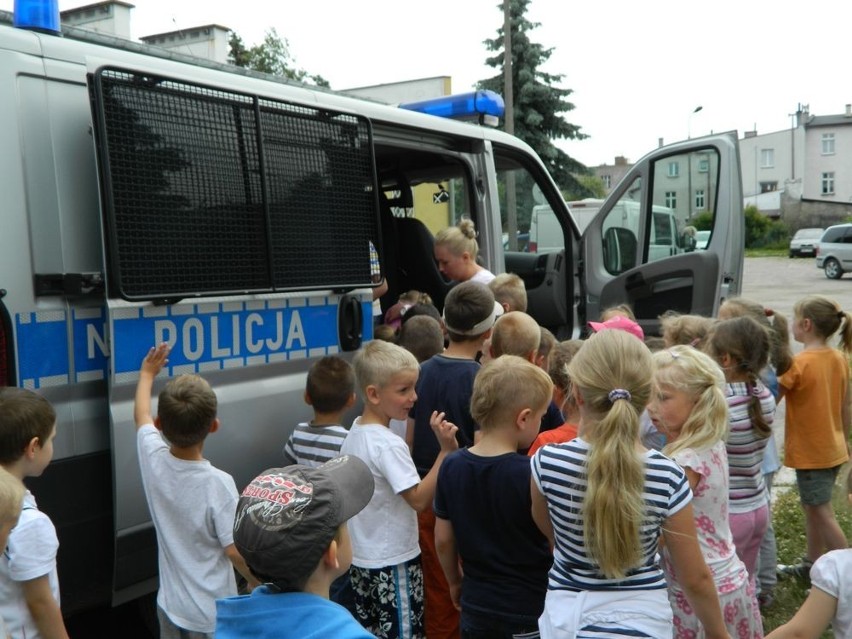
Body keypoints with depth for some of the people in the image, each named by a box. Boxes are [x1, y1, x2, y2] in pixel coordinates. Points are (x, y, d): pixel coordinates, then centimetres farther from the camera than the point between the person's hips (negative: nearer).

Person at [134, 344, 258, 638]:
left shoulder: (153, 460, -11)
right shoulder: (218, 483, -26)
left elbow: (141, 416, 10)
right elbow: (235, 550, -20)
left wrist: (147, 374, 26)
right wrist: (260, 584, -2)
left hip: (170, 604, 5)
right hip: (212, 614, -5)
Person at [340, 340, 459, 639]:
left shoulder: (354, 433, 3)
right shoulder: (389, 445, -24)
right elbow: (419, 499, -24)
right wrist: (446, 451, -26)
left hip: (360, 558, 9)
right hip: (393, 563, -8)